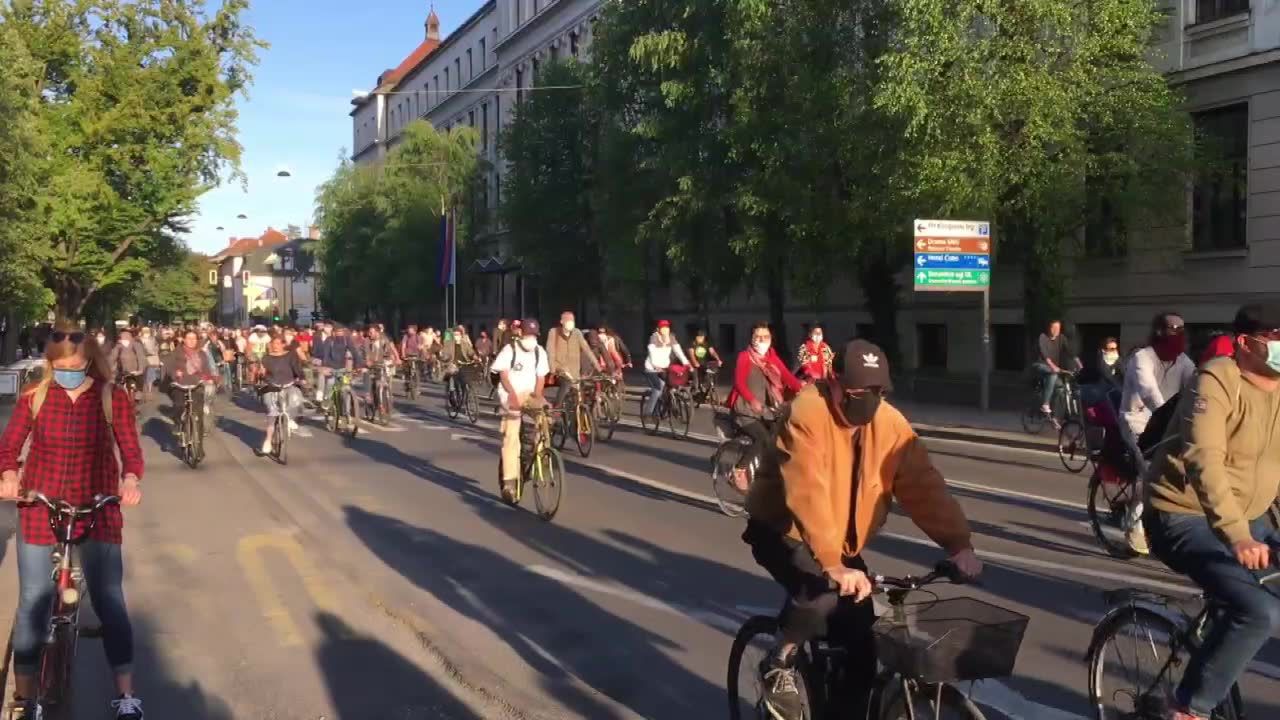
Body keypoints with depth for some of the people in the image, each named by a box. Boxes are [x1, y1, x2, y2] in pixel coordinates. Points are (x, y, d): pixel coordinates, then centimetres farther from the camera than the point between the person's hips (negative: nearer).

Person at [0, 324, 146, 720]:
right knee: (33, 602, 6)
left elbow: (130, 448, -7)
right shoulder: (34, 397, -2)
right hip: (38, 511, 1)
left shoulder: (113, 397, -5)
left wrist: (131, 480, -28)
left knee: (109, 601, 0)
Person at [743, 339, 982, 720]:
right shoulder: (807, 413, -27)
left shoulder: (890, 424, -9)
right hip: (783, 531, -5)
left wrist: (958, 544, -28)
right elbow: (808, 495, -37)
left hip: (844, 545, 6)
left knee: (863, 648, -1)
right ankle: (779, 665, -7)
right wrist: (832, 565, -46)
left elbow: (924, 486, -14)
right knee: (821, 593, -33)